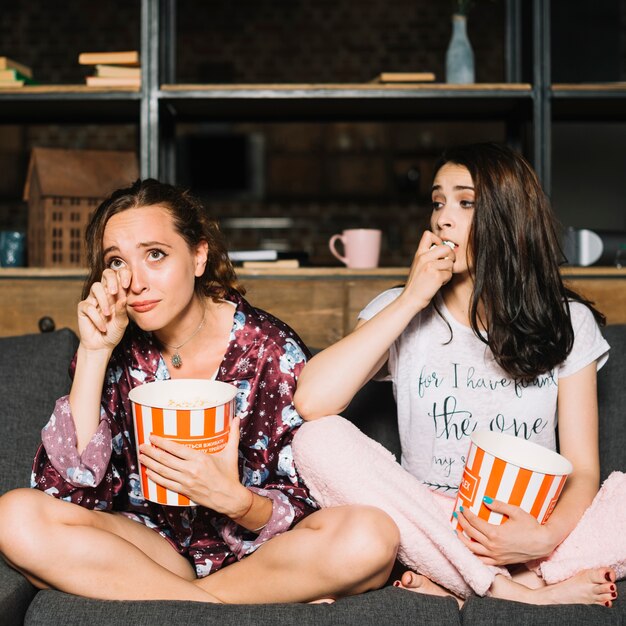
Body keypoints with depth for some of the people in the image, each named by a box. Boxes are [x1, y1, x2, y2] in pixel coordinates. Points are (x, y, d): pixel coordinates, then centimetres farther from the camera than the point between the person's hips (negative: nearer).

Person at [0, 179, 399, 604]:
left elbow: (303, 507, -8)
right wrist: (94, 352, -20)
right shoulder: (119, 351, -4)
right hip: (154, 546, 3)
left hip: (257, 549, -2)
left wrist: (235, 500, -31)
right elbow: (65, 490, -15)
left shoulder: (272, 349, -11)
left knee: (371, 538, -30)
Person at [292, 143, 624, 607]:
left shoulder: (568, 325, 4)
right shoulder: (401, 311, 2)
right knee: (320, 440, -26)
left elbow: (582, 468, -1)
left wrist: (547, 536, -24)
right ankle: (517, 591, -27)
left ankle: (447, 581, -23)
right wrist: (412, 298, -13)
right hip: (428, 527, 0)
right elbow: (311, 402, -15)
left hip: (526, 526, 0)